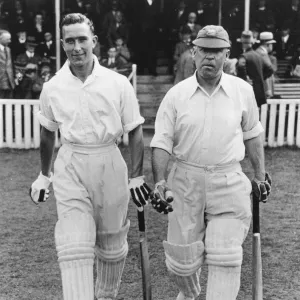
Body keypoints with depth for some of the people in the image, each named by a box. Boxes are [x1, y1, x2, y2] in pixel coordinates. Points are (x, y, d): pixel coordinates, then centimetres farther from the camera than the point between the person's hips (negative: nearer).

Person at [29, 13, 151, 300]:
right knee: (74, 247, -8)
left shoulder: (118, 83, -7)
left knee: (111, 245, 15)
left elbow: (135, 132, -1)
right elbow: (47, 133, 13)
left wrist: (137, 176, -4)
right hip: (69, 169, 0)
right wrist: (44, 174, 18)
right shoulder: (52, 87, -1)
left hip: (110, 167, 0)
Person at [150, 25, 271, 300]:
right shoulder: (176, 94, -3)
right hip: (186, 182, 1)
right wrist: (159, 181, -16)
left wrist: (260, 175, 13)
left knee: (225, 258, -4)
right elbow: (162, 142, -3)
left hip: (229, 183, 0)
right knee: (183, 258, 11)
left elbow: (252, 135, 12)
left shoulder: (243, 91, 0)